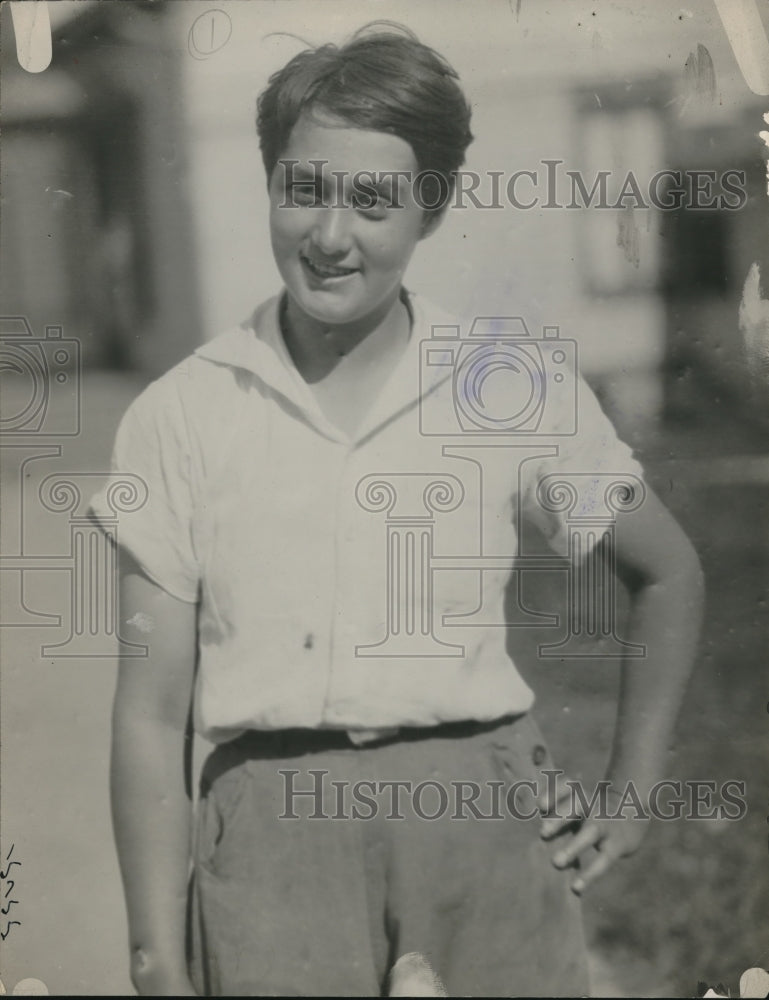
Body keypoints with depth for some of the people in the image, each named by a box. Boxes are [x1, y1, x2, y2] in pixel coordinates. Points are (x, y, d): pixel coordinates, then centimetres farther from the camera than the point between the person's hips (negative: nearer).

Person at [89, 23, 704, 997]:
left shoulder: (517, 391, 5)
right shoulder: (176, 416, 3)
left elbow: (667, 574, 20)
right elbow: (151, 714, 4)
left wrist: (631, 795, 13)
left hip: (481, 818, 1)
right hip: (272, 832, 0)